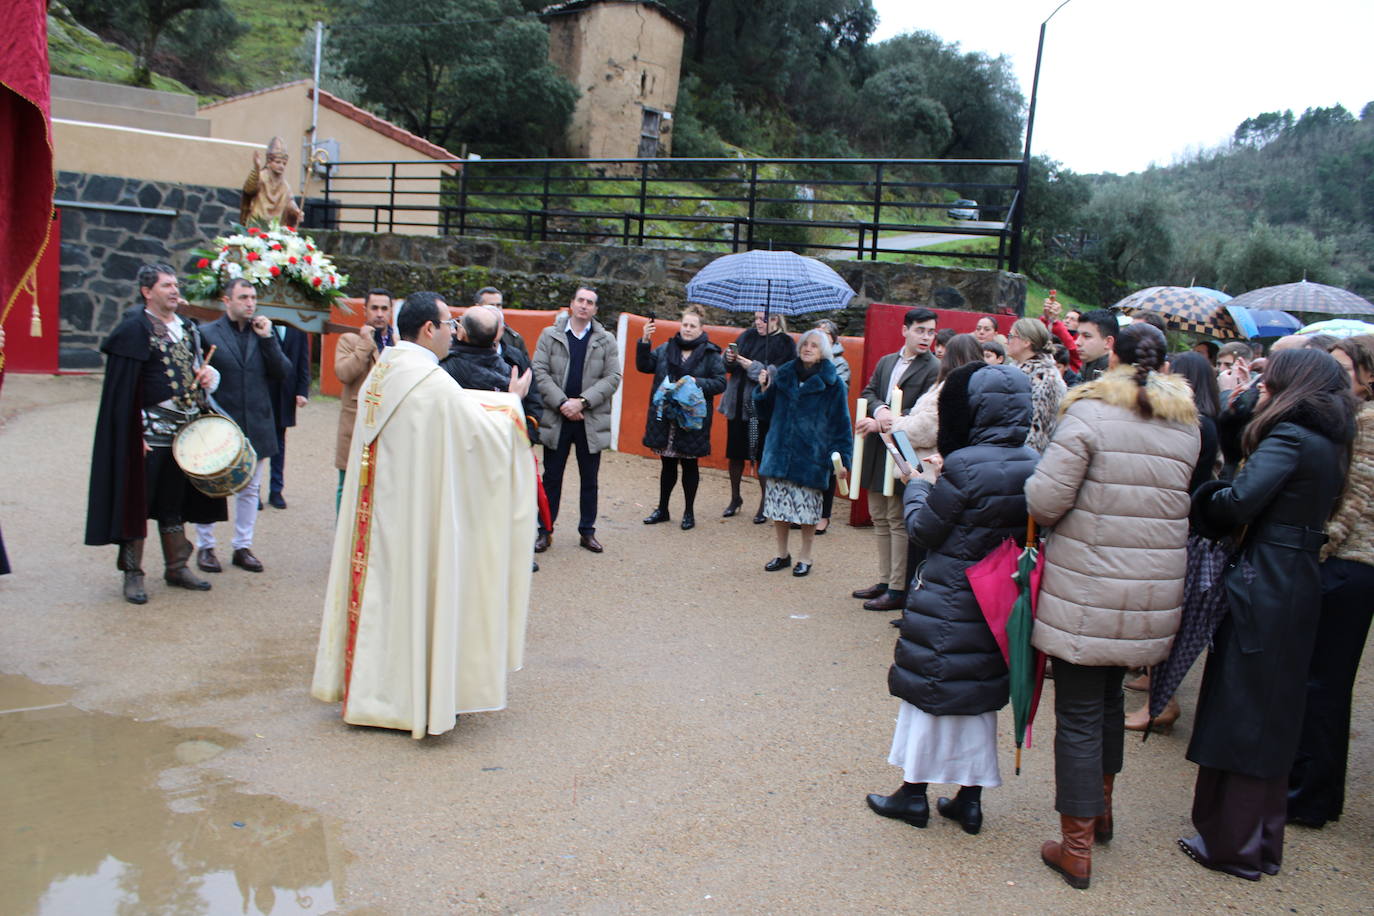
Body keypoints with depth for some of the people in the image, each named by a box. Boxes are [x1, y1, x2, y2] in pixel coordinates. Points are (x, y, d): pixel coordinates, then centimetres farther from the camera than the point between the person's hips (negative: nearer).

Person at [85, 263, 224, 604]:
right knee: (138, 501, 2)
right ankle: (132, 573, 12)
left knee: (174, 502, 15)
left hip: (185, 431, 6)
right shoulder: (134, 329, -8)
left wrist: (209, 374, 0)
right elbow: (123, 389, -12)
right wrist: (135, 435, -17)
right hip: (151, 432, -6)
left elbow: (198, 368, 25)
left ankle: (177, 566, 24)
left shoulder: (188, 328, 13)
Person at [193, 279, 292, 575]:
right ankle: (205, 547, 21)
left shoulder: (263, 333, 7)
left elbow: (283, 372, -3)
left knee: (250, 489, 11)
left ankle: (243, 547, 22)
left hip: (255, 425, 4)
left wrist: (267, 338, -11)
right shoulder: (207, 334, -4)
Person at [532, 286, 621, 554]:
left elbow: (612, 377, -3)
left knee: (589, 479, 9)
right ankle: (545, 531, 16)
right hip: (556, 418, -1)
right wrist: (562, 403, -14)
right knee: (552, 477, 7)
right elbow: (540, 373, -4)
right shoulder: (549, 335, 3)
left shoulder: (606, 341, 4)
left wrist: (582, 401, -14)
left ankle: (587, 531, 20)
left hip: (591, 419, 1)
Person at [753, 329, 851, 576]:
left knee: (807, 511, 1)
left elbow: (840, 424, -4)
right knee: (778, 507, 7)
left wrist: (841, 459, -10)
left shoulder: (832, 384, -4)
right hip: (779, 452, 4)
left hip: (810, 456, -4)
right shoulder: (783, 374, 8)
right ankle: (783, 554, 24)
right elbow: (769, 407, 19)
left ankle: (805, 558, 17)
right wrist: (764, 389, 0)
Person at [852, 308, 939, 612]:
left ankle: (898, 590, 8)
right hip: (877, 450, 7)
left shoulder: (934, 370, -10)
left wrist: (880, 423, -20)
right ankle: (885, 580, 27)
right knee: (879, 518, 15)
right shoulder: (886, 362, 12)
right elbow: (868, 392, 6)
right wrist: (879, 410, -17)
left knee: (898, 522, -1)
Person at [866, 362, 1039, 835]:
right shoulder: (1033, 465, -1)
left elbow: (924, 529, -14)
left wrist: (922, 484, 4)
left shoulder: (963, 466, -21)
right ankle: (970, 798, 25)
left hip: (950, 599, -6)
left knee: (930, 688, 8)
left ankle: (914, 793, 20)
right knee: (980, 693, 16)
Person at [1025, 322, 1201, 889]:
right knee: (1109, 698, 25)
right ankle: (1101, 807, 43)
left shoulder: (1089, 413, -13)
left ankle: (1077, 848, 11)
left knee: (1079, 715, 3)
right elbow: (1183, 501, 12)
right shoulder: (1188, 426, 6)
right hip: (1153, 593, 6)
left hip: (1086, 594, -6)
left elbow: (1044, 500, -16)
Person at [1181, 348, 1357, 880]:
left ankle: (1233, 845, 11)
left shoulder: (1289, 437, -14)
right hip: (1300, 589, 9)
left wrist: (1205, 499, -4)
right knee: (1273, 715, 17)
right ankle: (1262, 843, 29)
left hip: (1263, 591, -9)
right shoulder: (1329, 444, 14)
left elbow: (1240, 501, -24)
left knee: (1241, 712, 1)